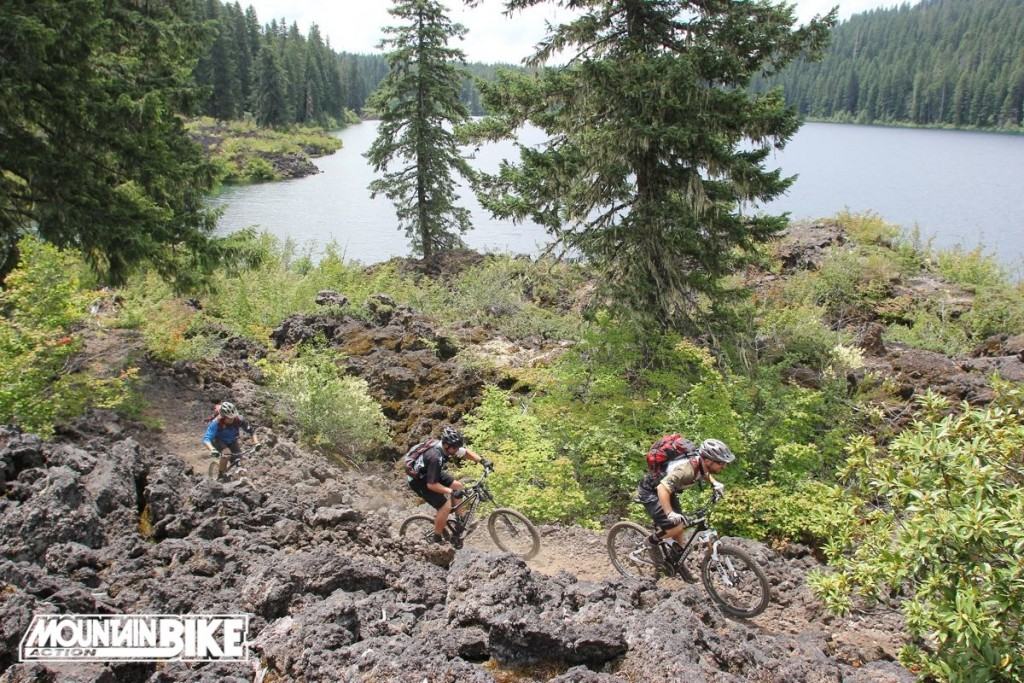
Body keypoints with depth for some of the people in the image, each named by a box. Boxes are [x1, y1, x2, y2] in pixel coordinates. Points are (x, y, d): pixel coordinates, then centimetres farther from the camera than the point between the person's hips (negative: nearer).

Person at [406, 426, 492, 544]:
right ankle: (437, 540, 2)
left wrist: (482, 460, -9)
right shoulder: (435, 457, -38)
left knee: (458, 486, 5)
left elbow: (466, 452, 4)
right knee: (445, 507, -15)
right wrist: (452, 492, -37)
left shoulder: (448, 447, -14)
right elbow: (431, 485, -35)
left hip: (431, 473, 9)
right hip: (419, 481, -9)